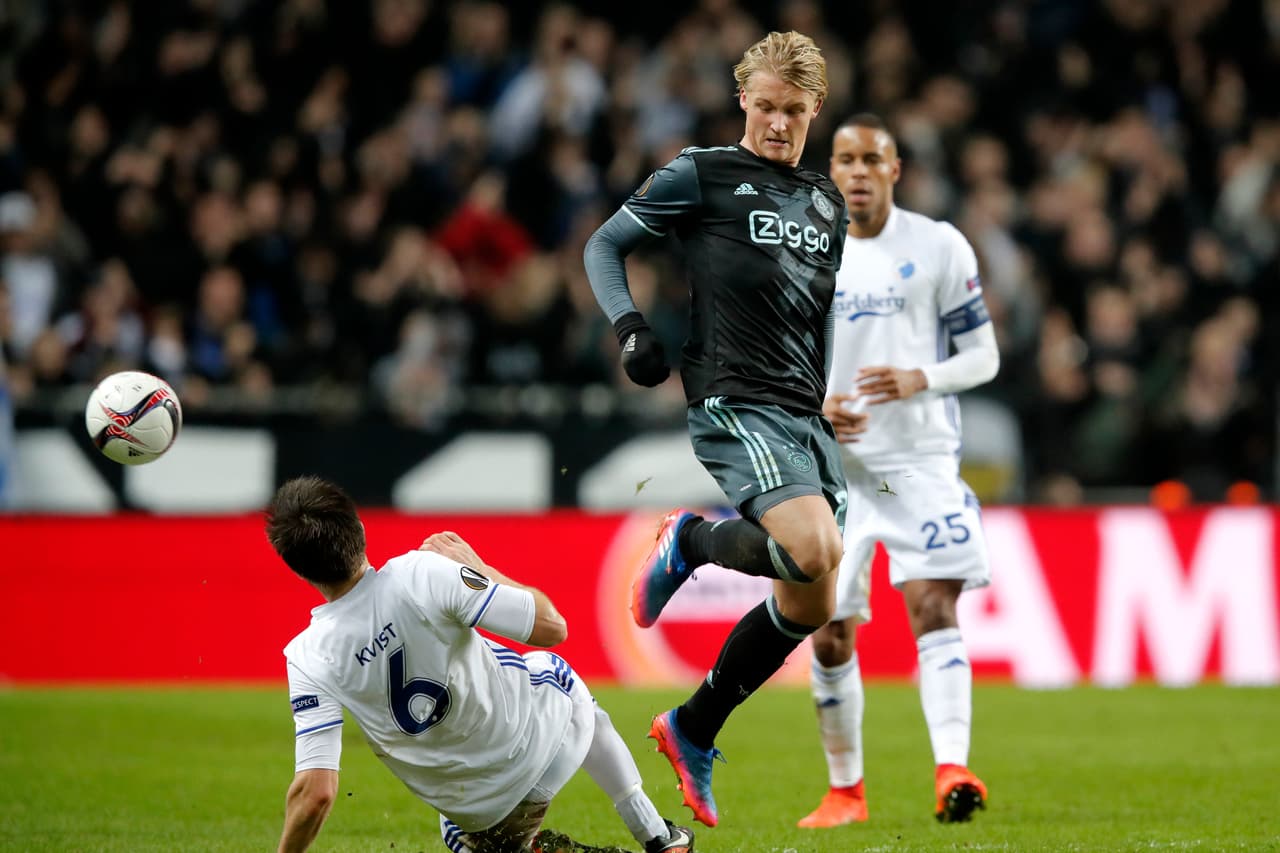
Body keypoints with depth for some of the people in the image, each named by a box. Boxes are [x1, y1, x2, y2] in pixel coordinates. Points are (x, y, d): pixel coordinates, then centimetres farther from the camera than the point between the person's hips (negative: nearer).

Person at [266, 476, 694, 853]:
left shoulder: (310, 659, -22)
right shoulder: (422, 573, -27)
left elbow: (316, 792, -24)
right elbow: (551, 626, -21)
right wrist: (476, 566, -7)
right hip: (539, 743, -1)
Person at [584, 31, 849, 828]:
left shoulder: (829, 203, 18)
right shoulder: (703, 174, 0)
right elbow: (604, 245, 5)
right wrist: (630, 327, -11)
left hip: (806, 417, 7)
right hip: (734, 403, -7)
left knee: (810, 606, 4)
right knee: (812, 552, -29)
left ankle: (693, 732, 19)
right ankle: (692, 543, 1)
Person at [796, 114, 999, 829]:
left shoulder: (940, 247, 0)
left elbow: (984, 356, 2)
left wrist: (919, 380, -17)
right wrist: (812, 408, -9)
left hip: (923, 460, -2)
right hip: (837, 467, 2)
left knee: (934, 607, -18)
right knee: (831, 636, 1)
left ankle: (953, 771, -28)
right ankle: (846, 791, 16)